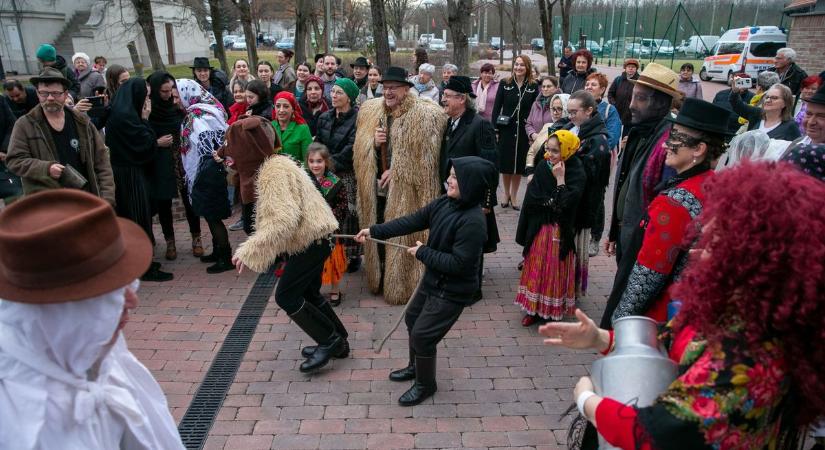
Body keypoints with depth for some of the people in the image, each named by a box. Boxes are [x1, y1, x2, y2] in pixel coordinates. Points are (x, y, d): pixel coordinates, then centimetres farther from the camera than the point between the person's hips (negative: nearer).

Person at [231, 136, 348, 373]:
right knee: (308, 293, 20)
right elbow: (275, 215, 17)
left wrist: (249, 251, -28)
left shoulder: (275, 171, -22)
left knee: (286, 296, -3)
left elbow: (282, 220, -31)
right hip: (314, 238, 10)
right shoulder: (274, 165, 11)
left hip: (311, 241, -10)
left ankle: (330, 341, 8)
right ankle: (337, 341, 32)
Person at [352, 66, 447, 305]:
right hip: (375, 188, 5)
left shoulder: (425, 115, -12)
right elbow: (359, 152, 9)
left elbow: (424, 157, -11)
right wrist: (373, 143, -11)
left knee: (403, 238, 5)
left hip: (406, 191, -5)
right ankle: (379, 278, 34)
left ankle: (400, 285, 23)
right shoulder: (369, 111, 6)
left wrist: (395, 171, -11)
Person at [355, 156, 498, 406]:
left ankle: (426, 385, 25)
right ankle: (415, 366, 48)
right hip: (432, 279, 9)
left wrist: (423, 252, -19)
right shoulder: (444, 203, -5)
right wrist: (375, 231, -5)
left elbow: (458, 264, -30)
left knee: (422, 334, 0)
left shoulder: (473, 221, -30)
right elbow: (412, 221, 0)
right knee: (412, 319, 23)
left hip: (452, 291, -9)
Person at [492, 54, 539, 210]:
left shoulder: (533, 87, 1)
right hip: (506, 131, 0)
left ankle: (513, 196, 23)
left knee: (519, 165, 7)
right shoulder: (504, 84, 0)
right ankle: (506, 194, 25)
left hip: (523, 131, 0)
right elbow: (496, 108, -1)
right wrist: (494, 129, -7)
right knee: (505, 165, 6)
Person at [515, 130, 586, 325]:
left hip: (560, 231, -3)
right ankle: (534, 308, 20)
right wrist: (553, 203, -12)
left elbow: (566, 204, -22)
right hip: (539, 228, 4)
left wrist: (560, 179, -20)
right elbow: (531, 199, -3)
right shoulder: (542, 167, -1)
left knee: (555, 270, 5)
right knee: (536, 268, 9)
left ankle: (553, 311, 18)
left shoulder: (577, 174, -12)